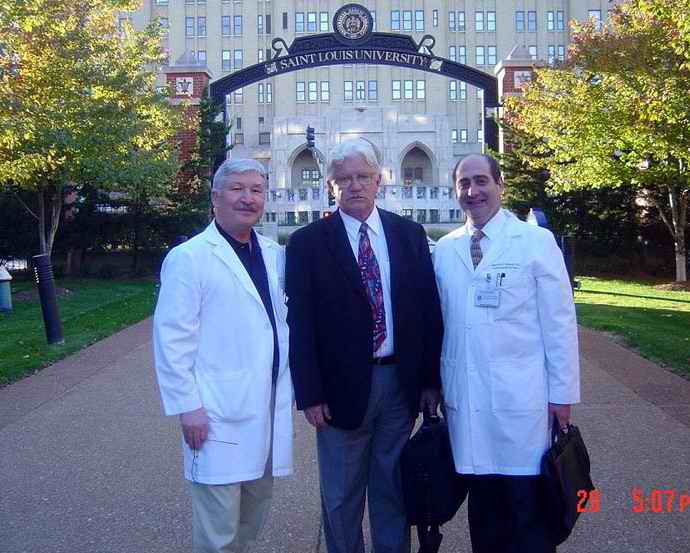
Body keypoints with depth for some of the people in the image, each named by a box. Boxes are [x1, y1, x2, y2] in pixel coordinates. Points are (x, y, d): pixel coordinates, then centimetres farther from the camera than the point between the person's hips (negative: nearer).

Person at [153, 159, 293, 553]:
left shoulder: (275, 254, 9)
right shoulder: (188, 258, -9)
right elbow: (172, 339, -10)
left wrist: (289, 387, 11)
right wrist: (187, 406, -12)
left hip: (270, 406, 6)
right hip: (218, 414, -6)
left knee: (255, 512, 19)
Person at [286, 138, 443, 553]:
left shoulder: (410, 234, 4)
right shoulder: (307, 243, -4)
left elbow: (429, 308, 5)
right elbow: (300, 324, -6)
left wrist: (431, 379, 1)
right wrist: (309, 394, -10)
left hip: (401, 382, 2)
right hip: (342, 387, -2)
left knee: (394, 490, 17)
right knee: (340, 499, 13)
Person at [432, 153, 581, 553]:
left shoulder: (536, 241, -1)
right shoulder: (444, 249, 9)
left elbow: (560, 322, -2)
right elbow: (440, 321, 11)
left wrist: (563, 392, -3)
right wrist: (435, 382, 9)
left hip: (521, 398, -3)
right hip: (464, 400, 3)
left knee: (529, 508, 3)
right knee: (482, 506, 13)